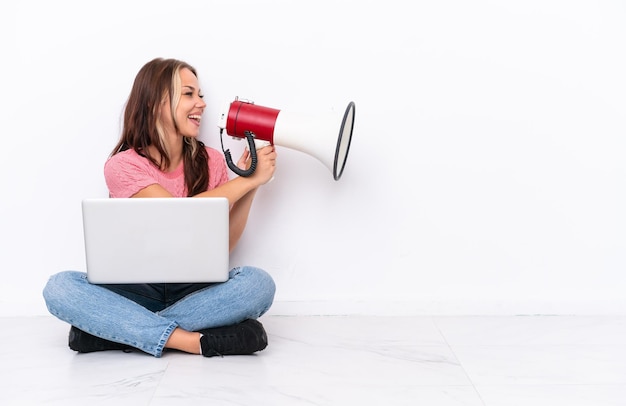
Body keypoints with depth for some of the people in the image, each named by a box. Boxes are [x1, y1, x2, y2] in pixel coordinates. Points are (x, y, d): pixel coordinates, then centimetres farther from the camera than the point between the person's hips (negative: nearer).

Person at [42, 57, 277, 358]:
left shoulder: (211, 161, 3)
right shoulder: (122, 165, -6)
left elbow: (225, 243, 0)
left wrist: (249, 185, -10)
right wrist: (247, 180, -18)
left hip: (195, 289, 2)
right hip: (137, 290, -2)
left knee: (258, 283, -28)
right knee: (59, 287, -27)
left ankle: (119, 330, -24)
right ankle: (192, 341, -33)